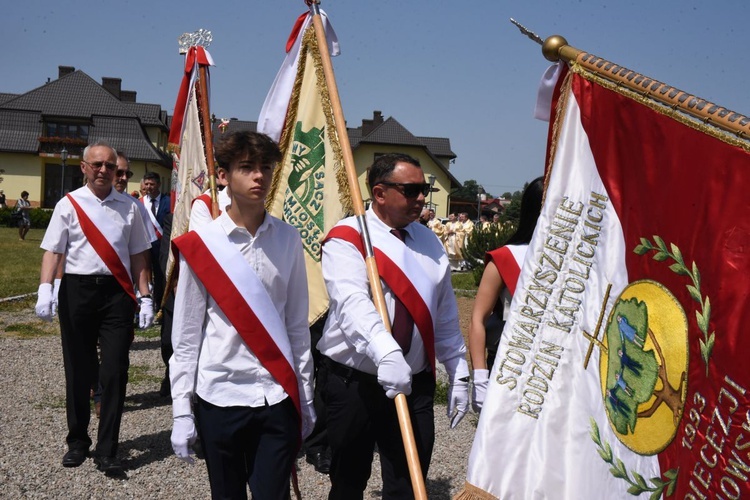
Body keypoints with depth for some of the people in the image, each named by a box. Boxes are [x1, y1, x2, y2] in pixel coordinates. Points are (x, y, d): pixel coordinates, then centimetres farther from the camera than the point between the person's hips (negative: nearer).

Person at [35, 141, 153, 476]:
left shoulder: (128, 207, 8)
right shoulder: (68, 204, 3)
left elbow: (137, 255, 10)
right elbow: (53, 250, 0)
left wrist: (145, 297, 4)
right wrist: (45, 289, -14)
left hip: (117, 292, 1)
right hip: (77, 289, 0)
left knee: (114, 372, -3)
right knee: (78, 371, 9)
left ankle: (107, 451, 5)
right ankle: (77, 441, 26)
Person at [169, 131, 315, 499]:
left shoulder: (287, 240, 2)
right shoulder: (200, 244, -5)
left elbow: (297, 324, 8)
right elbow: (185, 334, -1)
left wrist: (305, 397, 9)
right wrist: (181, 411, -2)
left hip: (278, 398, 1)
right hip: (219, 398, -1)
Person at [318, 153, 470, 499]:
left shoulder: (428, 242, 11)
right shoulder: (346, 239, -8)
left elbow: (445, 316, 15)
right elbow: (352, 303, -26)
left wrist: (458, 374, 12)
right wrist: (386, 353, -41)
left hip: (415, 385, 4)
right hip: (354, 382, -3)